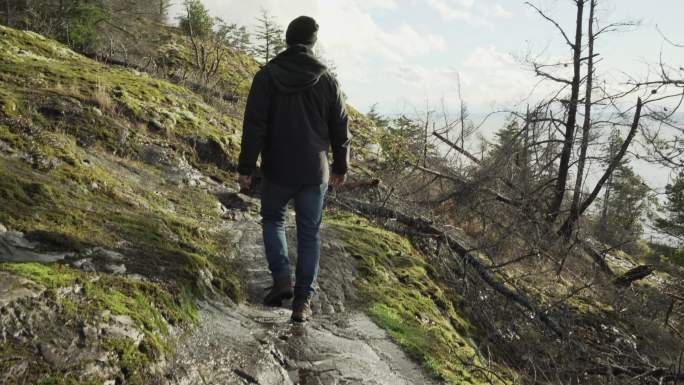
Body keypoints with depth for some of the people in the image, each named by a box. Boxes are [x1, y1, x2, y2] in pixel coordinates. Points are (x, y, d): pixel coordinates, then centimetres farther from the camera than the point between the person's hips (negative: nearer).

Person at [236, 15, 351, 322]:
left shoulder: (267, 75, -5)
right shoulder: (327, 80, 1)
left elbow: (254, 125, -9)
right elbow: (340, 129, 7)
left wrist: (246, 167, -4)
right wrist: (340, 167, 18)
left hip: (277, 170, -1)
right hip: (315, 171, 1)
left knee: (273, 219, 21)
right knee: (309, 233, 8)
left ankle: (281, 277, 4)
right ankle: (303, 300, 9)